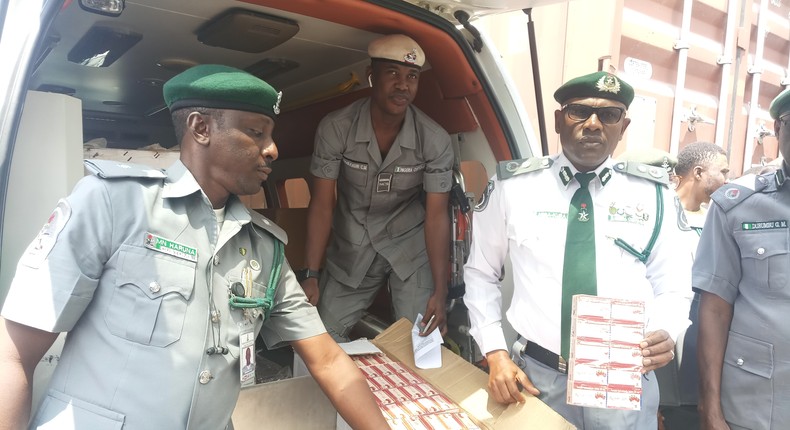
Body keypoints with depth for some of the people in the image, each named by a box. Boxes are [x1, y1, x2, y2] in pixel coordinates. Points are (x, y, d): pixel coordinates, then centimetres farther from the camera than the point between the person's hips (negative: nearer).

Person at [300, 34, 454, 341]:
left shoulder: (436, 140, -17)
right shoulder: (335, 128, -17)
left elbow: (437, 215, -15)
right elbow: (321, 205, -13)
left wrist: (440, 292, -19)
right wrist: (310, 276, -16)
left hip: (410, 247, 0)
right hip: (350, 249, 1)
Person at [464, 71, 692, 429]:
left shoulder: (653, 193, 0)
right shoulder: (512, 186, -4)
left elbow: (672, 287, 5)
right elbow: (480, 274, 4)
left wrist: (664, 335, -16)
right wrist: (495, 354, -4)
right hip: (537, 376, 0)